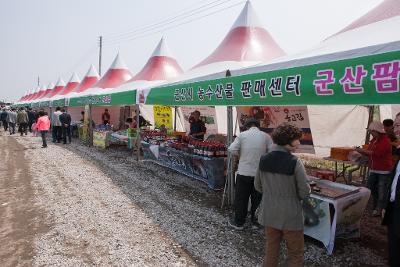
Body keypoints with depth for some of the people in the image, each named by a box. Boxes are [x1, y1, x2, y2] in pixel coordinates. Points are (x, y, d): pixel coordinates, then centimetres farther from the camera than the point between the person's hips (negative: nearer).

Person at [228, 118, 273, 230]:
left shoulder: (242, 135, -4)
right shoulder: (265, 136, -1)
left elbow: (232, 149, -10)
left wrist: (241, 154, 8)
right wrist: (262, 154, 10)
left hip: (244, 172, -1)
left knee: (241, 198, 11)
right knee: (257, 198, 16)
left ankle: (238, 222, 22)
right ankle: (256, 221, 29)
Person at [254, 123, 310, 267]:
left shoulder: (263, 160, -5)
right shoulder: (295, 162, -19)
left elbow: (258, 186, 3)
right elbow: (304, 192, -14)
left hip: (269, 214, 5)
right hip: (290, 216, -4)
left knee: (271, 250, 20)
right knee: (296, 254, 14)